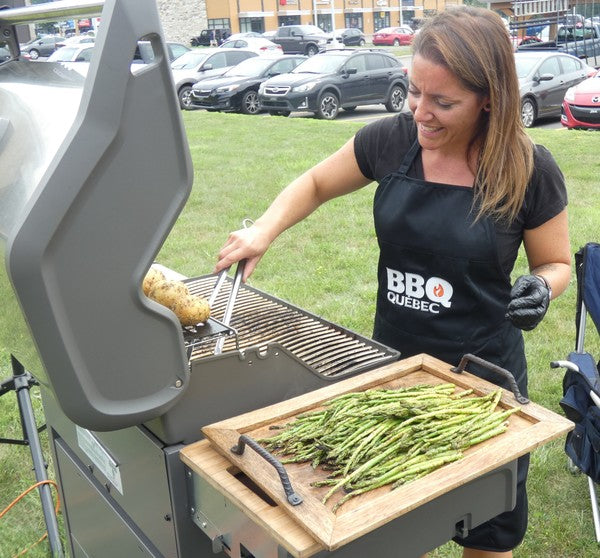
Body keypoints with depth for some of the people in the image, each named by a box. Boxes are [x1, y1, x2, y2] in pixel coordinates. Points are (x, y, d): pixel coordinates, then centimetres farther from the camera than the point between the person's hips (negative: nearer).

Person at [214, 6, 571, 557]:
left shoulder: (530, 170, -14)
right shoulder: (392, 140, -8)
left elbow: (557, 263, 0)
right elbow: (316, 183, 8)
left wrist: (542, 287, -23)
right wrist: (264, 229, -9)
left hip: (482, 372, -2)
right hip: (392, 361, 2)